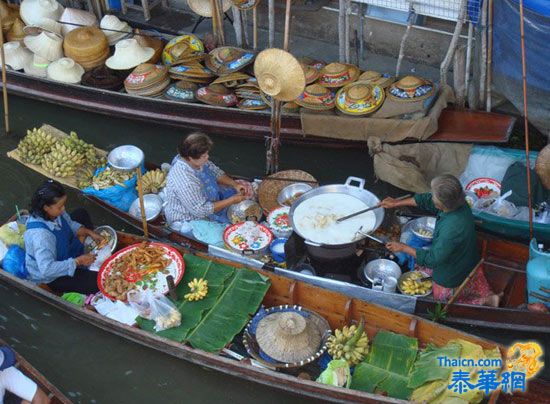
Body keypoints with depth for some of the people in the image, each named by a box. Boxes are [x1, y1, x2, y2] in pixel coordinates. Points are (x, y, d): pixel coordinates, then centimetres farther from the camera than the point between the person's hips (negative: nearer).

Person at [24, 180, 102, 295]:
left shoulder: (54, 212, -17)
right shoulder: (40, 234, -41)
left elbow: (70, 224, 6)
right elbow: (47, 269, -42)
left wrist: (89, 232, -8)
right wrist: (78, 261, -36)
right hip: (51, 278, -9)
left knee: (81, 214, 15)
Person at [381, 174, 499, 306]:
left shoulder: (452, 229, -44)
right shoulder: (457, 202, -20)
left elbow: (432, 259, -31)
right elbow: (426, 200, -2)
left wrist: (403, 248, -21)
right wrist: (396, 203, 3)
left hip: (453, 275, -8)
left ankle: (486, 301, 16)